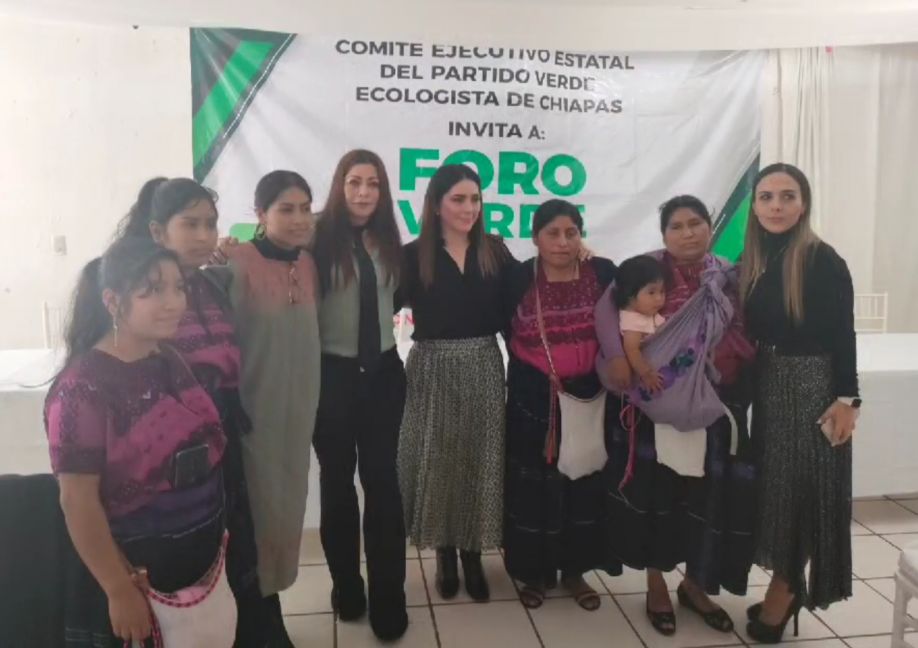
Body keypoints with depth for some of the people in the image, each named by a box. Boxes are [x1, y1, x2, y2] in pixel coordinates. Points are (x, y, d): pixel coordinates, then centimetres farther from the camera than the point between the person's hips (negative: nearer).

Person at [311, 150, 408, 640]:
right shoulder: (321, 237, -9)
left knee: (382, 480, 5)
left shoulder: (388, 241, 7)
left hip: (383, 372, 3)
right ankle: (346, 586, 29)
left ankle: (388, 598, 15)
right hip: (333, 374, -3)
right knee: (338, 481, 12)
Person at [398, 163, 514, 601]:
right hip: (432, 371, -2)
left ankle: (473, 556, 25)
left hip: (483, 369, 2)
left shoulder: (495, 251, 4)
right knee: (437, 463, 7)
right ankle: (445, 555, 26)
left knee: (478, 461, 8)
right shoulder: (414, 255, -4)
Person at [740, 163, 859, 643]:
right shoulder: (751, 260, 5)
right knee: (772, 486, 12)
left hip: (813, 387, -6)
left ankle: (784, 591, 18)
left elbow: (842, 335, -12)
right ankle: (785, 589, 27)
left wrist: (846, 398, -15)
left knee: (804, 488, 3)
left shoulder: (823, 260, -11)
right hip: (767, 387, 6)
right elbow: (748, 332, 7)